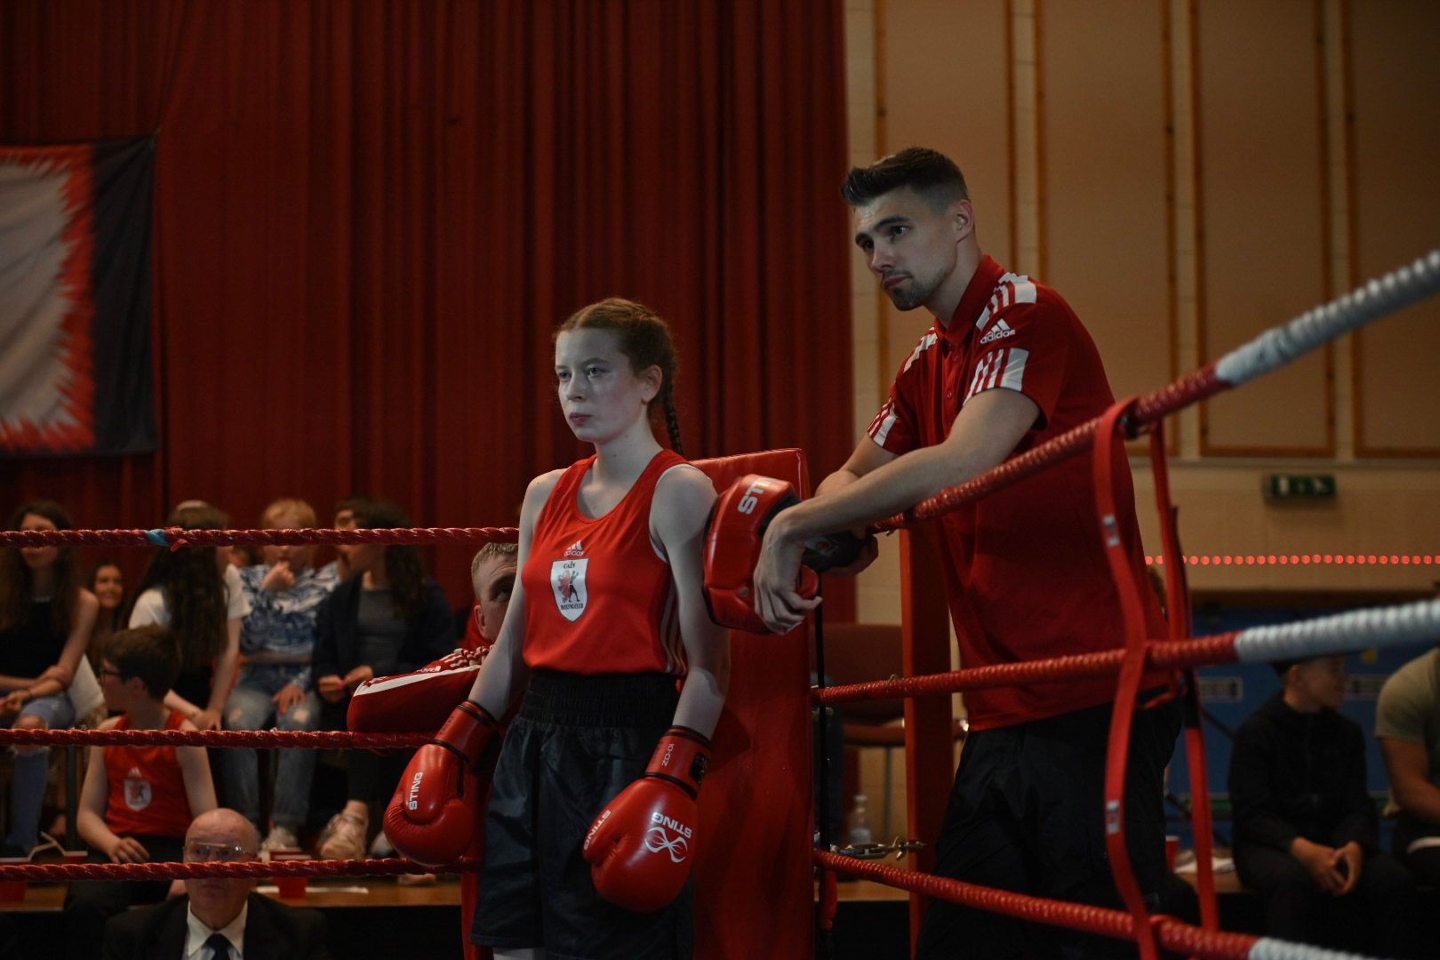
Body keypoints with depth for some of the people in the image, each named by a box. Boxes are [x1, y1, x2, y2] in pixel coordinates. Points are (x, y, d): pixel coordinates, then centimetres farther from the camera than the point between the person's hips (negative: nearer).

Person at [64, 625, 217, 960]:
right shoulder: (107, 733, 12)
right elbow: (87, 815, 9)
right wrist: (112, 844, -14)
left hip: (171, 848, -3)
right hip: (118, 849, 3)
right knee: (84, 903, -33)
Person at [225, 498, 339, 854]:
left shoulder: (326, 583, 8)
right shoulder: (249, 580, 11)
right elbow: (245, 641, 0)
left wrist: (301, 683, -13)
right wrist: (267, 591, -8)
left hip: (306, 677, -1)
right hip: (258, 677, 1)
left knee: (298, 721, -35)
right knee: (238, 721, -32)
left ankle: (286, 826, -30)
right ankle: (243, 823, -24)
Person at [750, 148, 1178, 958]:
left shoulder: (1027, 314, -10)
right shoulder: (928, 365, 18)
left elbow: (962, 464, -23)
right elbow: (855, 475, 24)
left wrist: (794, 526, -16)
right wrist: (832, 530, -1)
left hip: (1098, 707, -9)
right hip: (1004, 712, 9)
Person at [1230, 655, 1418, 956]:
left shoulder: (1347, 733, 11)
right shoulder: (1255, 733, -3)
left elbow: (1357, 806, 5)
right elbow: (1252, 814, -9)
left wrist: (1354, 845, -19)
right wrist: (1300, 848, -27)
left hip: (1332, 842, 4)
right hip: (1269, 845, -4)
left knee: (1394, 880, -25)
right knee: (1292, 880, -39)